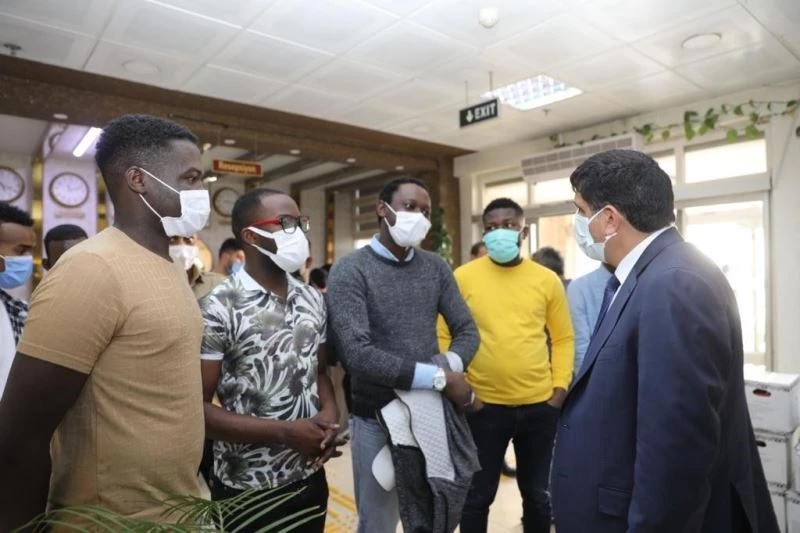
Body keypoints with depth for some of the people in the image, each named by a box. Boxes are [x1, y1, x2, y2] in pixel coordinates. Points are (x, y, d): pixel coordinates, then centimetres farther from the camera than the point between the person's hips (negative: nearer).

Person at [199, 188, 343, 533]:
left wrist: (330, 413, -8)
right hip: (248, 489, -5)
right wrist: (284, 432, -19)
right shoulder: (218, 308, -15)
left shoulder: (313, 299, 2)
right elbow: (197, 407, -15)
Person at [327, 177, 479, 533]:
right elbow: (357, 354, -23)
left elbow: (467, 331, 4)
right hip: (378, 419, -4)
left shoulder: (436, 267, 3)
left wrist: (450, 367, -18)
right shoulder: (349, 271, -12)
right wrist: (439, 378, -23)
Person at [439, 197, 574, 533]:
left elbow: (563, 338, 6)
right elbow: (444, 336, -2)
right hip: (482, 406, -2)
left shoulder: (547, 280, 1)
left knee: (537, 493, 21)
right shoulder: (463, 277, -4)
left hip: (540, 405, 2)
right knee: (478, 495, 14)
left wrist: (560, 389, -2)